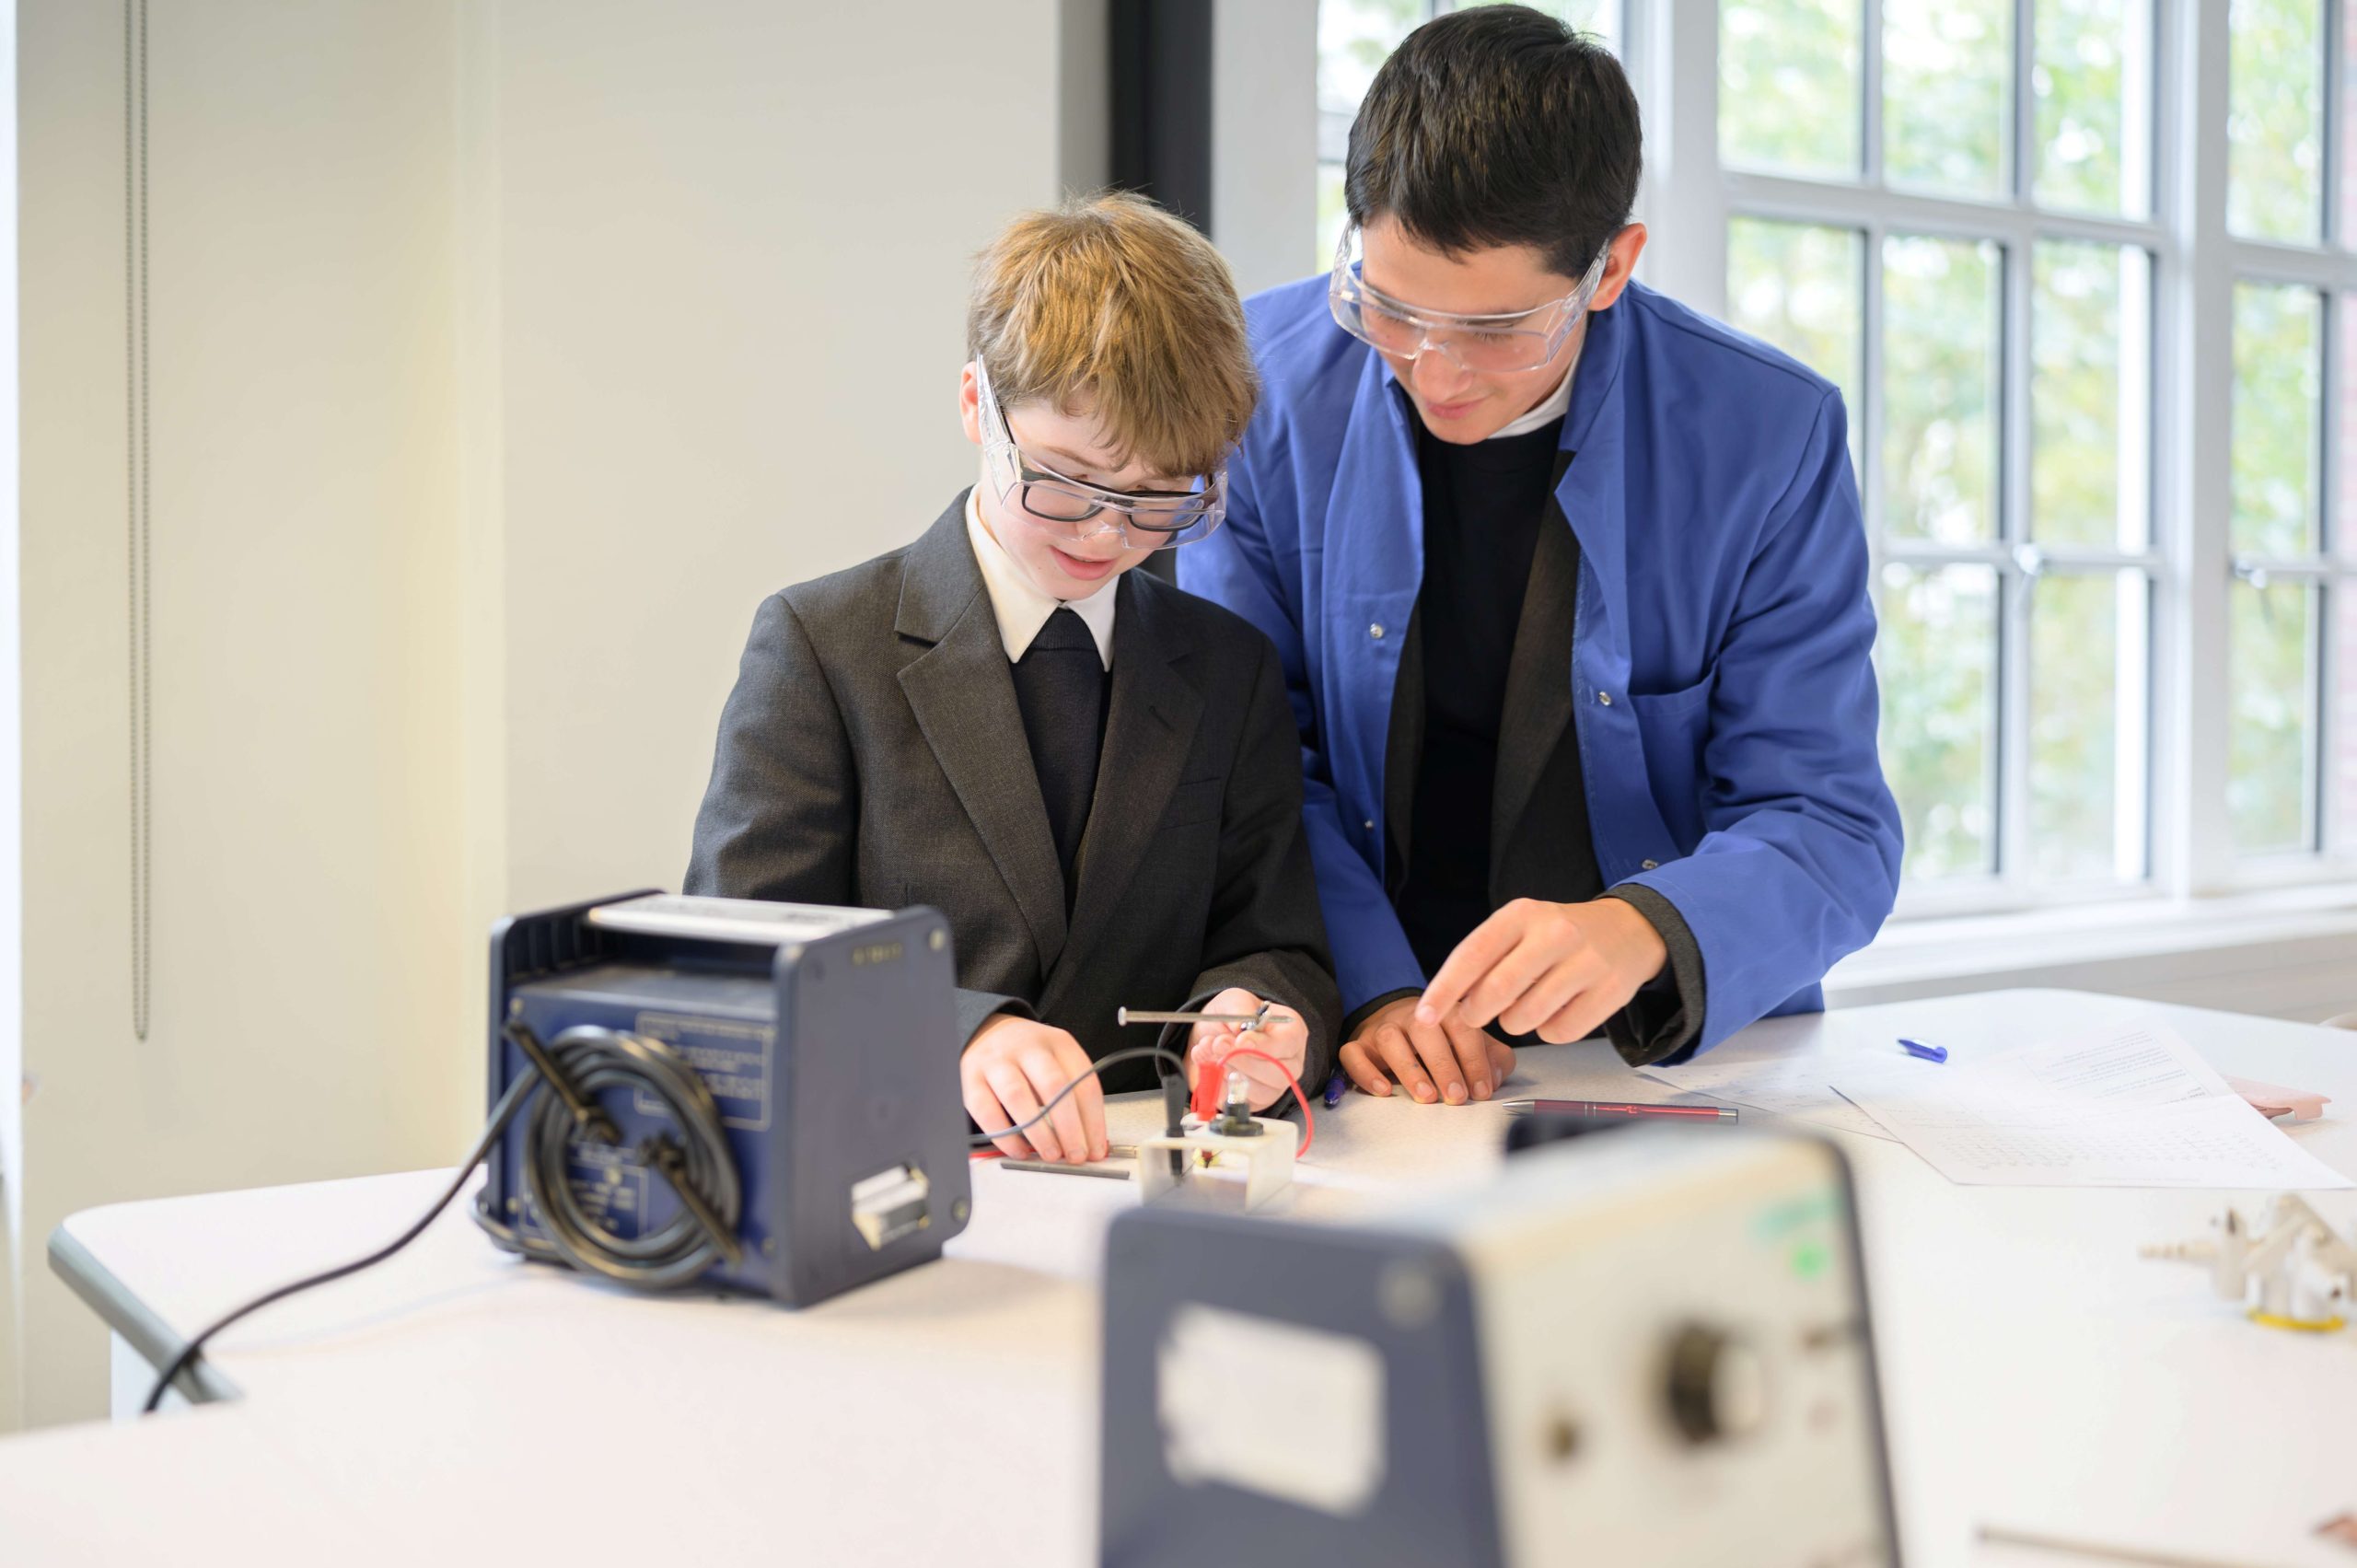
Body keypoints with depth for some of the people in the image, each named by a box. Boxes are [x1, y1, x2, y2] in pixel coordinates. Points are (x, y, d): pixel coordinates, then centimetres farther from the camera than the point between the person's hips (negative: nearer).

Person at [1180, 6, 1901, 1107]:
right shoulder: (1266, 384, -6)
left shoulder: (1772, 439, -9)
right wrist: (1367, 988, -18)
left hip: (1693, 1051, 0)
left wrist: (1641, 931, -28)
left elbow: (1833, 830, -8)